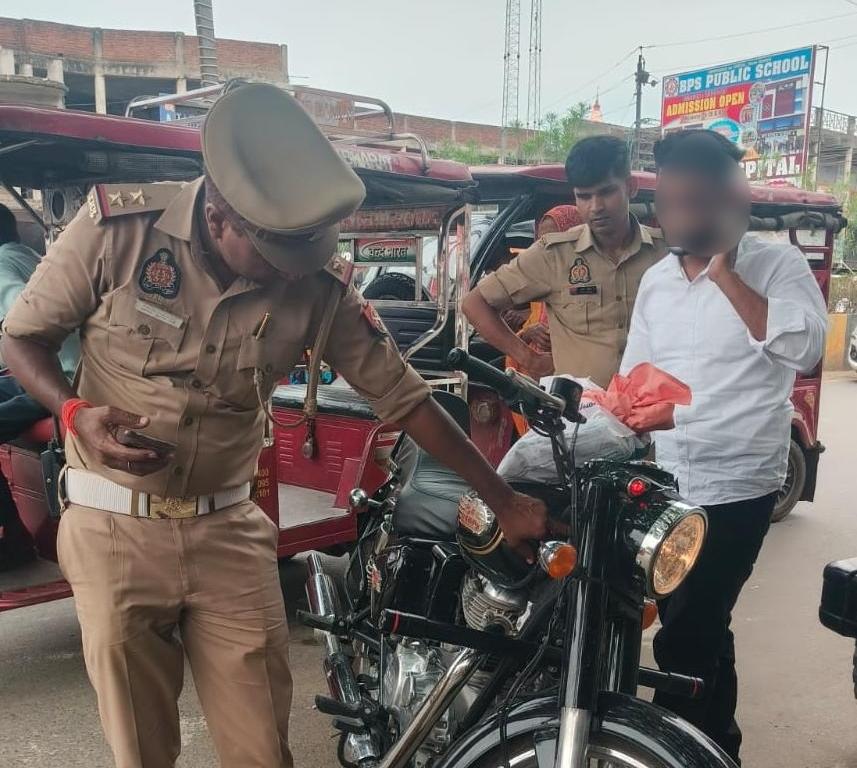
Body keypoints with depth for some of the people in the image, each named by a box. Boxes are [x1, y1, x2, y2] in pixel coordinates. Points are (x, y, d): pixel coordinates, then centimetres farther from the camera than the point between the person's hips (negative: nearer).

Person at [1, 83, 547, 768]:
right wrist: (78, 414, -20)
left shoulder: (322, 281, -8)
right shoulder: (118, 225, -13)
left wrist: (503, 499, 1)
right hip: (115, 529, -1)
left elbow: (402, 396, -1)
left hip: (229, 531, 1)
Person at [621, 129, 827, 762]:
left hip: (734, 486, -6)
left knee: (683, 640, -5)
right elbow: (633, 381, 14)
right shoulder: (656, 280, 10)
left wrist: (725, 273, -18)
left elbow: (802, 349, -23)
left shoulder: (777, 264, -6)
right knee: (702, 629, 20)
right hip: (665, 486, 6)